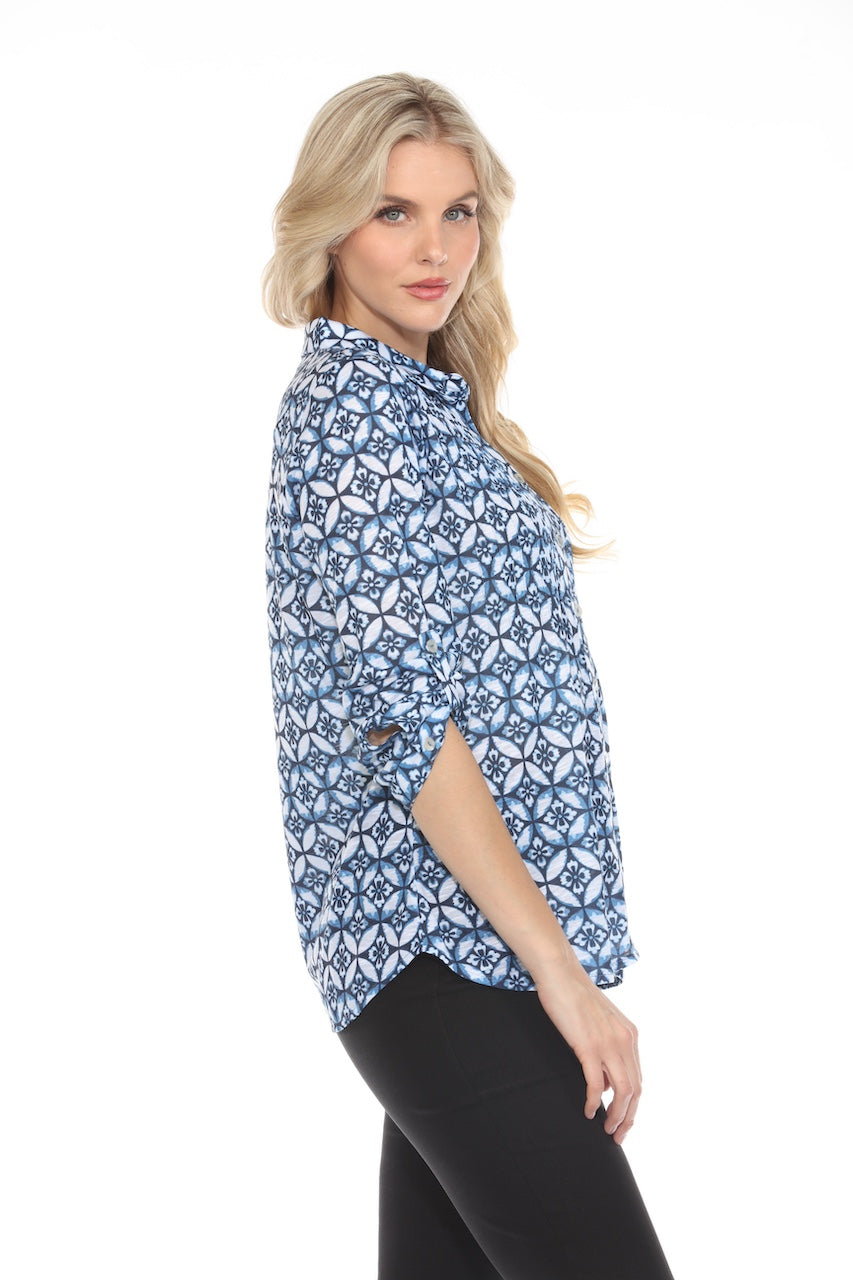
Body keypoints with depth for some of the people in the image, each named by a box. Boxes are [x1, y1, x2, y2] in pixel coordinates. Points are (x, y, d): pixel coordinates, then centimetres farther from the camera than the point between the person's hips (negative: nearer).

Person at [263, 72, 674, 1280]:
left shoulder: (423, 399, 18)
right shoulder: (352, 404, -11)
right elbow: (401, 718, -19)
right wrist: (565, 974, -20)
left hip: (443, 951, 9)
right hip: (447, 942, -9)